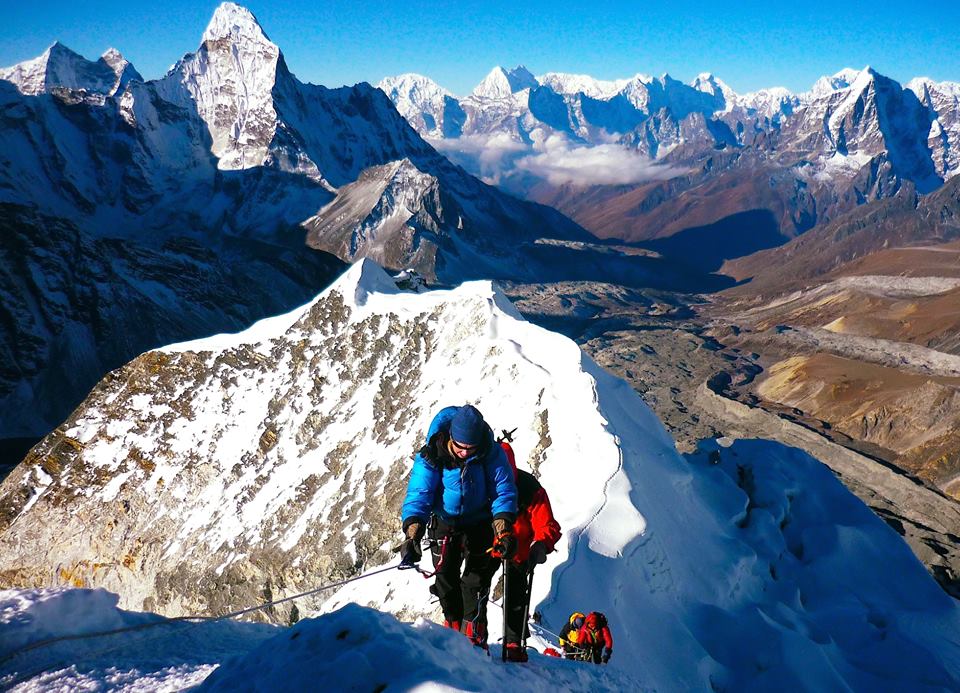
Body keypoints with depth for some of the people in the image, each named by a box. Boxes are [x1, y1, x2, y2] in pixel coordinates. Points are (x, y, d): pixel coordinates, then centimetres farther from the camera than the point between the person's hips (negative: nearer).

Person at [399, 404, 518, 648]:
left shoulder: (492, 453, -23)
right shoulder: (431, 456, -24)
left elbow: (504, 491, -19)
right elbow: (418, 495, -29)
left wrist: (504, 530, -32)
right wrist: (412, 535, -42)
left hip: (479, 524, -1)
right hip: (444, 523, 1)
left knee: (476, 582, -8)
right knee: (445, 580, 3)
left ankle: (474, 639, 3)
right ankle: (453, 626, 24)